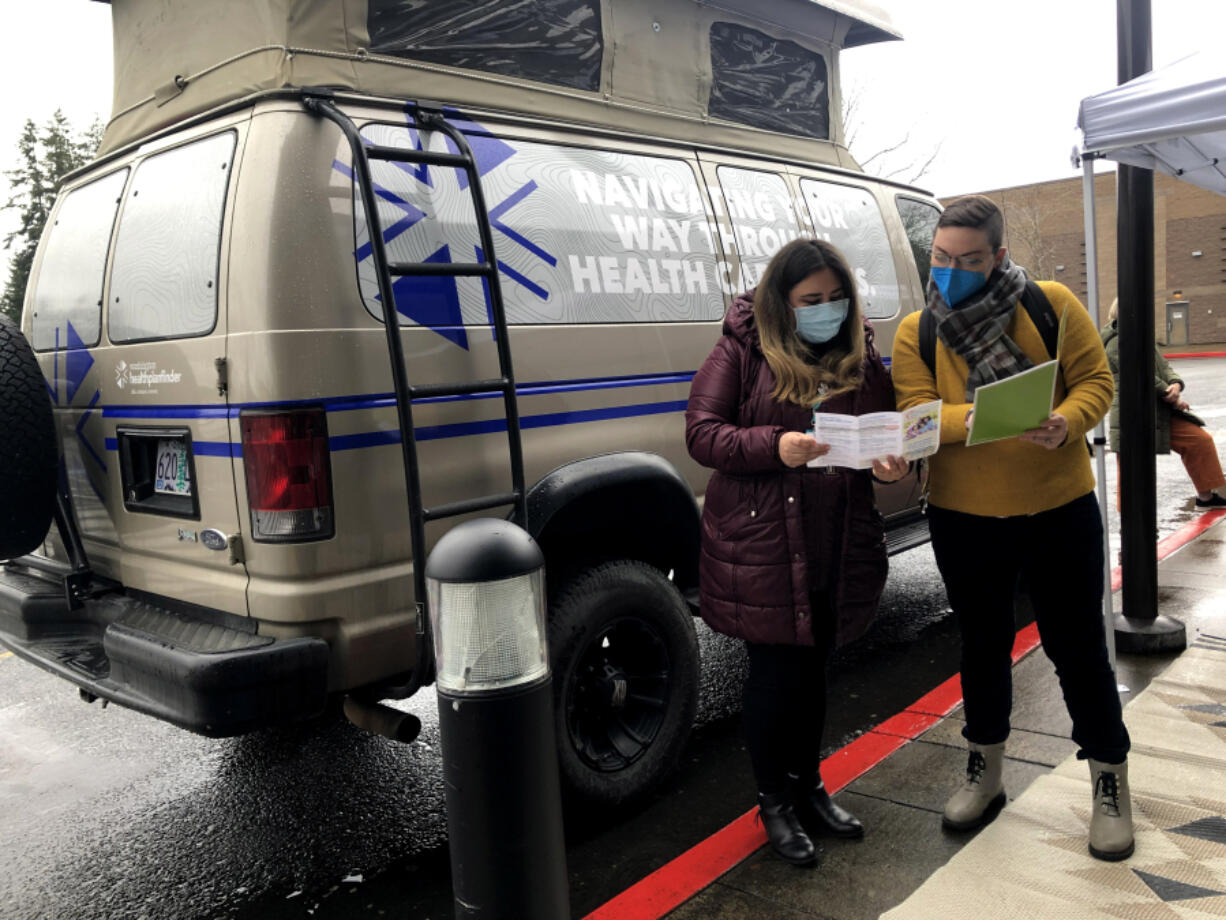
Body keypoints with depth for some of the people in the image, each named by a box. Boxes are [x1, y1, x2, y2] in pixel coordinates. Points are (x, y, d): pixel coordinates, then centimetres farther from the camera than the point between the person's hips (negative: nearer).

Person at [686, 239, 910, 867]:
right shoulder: (742, 352, -4)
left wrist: (891, 462, -11)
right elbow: (701, 433, -9)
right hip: (760, 549, -4)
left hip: (838, 549, 4)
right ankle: (774, 803, 28)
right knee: (775, 675, 5)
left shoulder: (862, 356, 9)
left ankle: (808, 788, 38)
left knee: (812, 670, 17)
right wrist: (775, 446, -25)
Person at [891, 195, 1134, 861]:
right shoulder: (916, 333, -2)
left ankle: (1110, 784, 29)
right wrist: (976, 417, -31)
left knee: (1077, 646, 8)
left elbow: (1095, 381, -3)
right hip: (962, 517, 2)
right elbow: (916, 414, -11)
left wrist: (1065, 424, -24)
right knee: (983, 645, 16)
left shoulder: (1052, 304, -4)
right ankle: (984, 775, 35)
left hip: (1059, 511, -1)